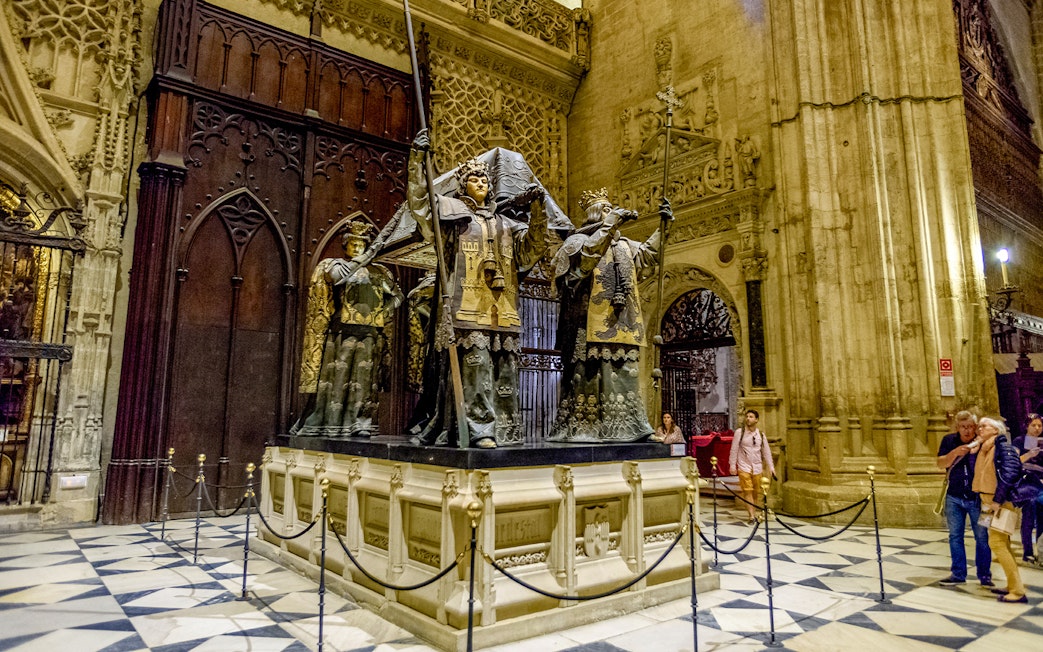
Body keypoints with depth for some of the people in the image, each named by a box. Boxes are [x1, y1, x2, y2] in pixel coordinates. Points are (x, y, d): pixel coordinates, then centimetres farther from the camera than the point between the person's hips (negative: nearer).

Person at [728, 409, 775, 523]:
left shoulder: (761, 434, 7)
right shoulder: (740, 432, -2)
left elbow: (766, 452, 11)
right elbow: (734, 450, -1)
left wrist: (771, 467, 7)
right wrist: (732, 465, -4)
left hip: (757, 467, 3)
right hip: (744, 467, -3)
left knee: (757, 492, 6)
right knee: (747, 491, -8)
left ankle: (757, 513, 20)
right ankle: (752, 515, -7)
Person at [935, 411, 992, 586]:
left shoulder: (982, 442, -5)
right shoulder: (949, 440, 1)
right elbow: (941, 464, -7)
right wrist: (955, 452, -22)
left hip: (977, 498, -2)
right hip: (954, 497, 2)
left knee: (982, 537, 3)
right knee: (955, 536, 8)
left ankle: (984, 575, 17)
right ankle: (958, 574, 18)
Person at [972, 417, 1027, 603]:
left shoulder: (1003, 446, -11)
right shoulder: (984, 450, 13)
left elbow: (1010, 473, -20)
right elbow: (980, 476, 18)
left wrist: (998, 499, -21)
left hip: (1002, 501, -9)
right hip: (991, 501, 9)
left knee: (997, 542, -11)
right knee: (1002, 543, 12)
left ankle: (1018, 591, -6)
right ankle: (1012, 586, 21)